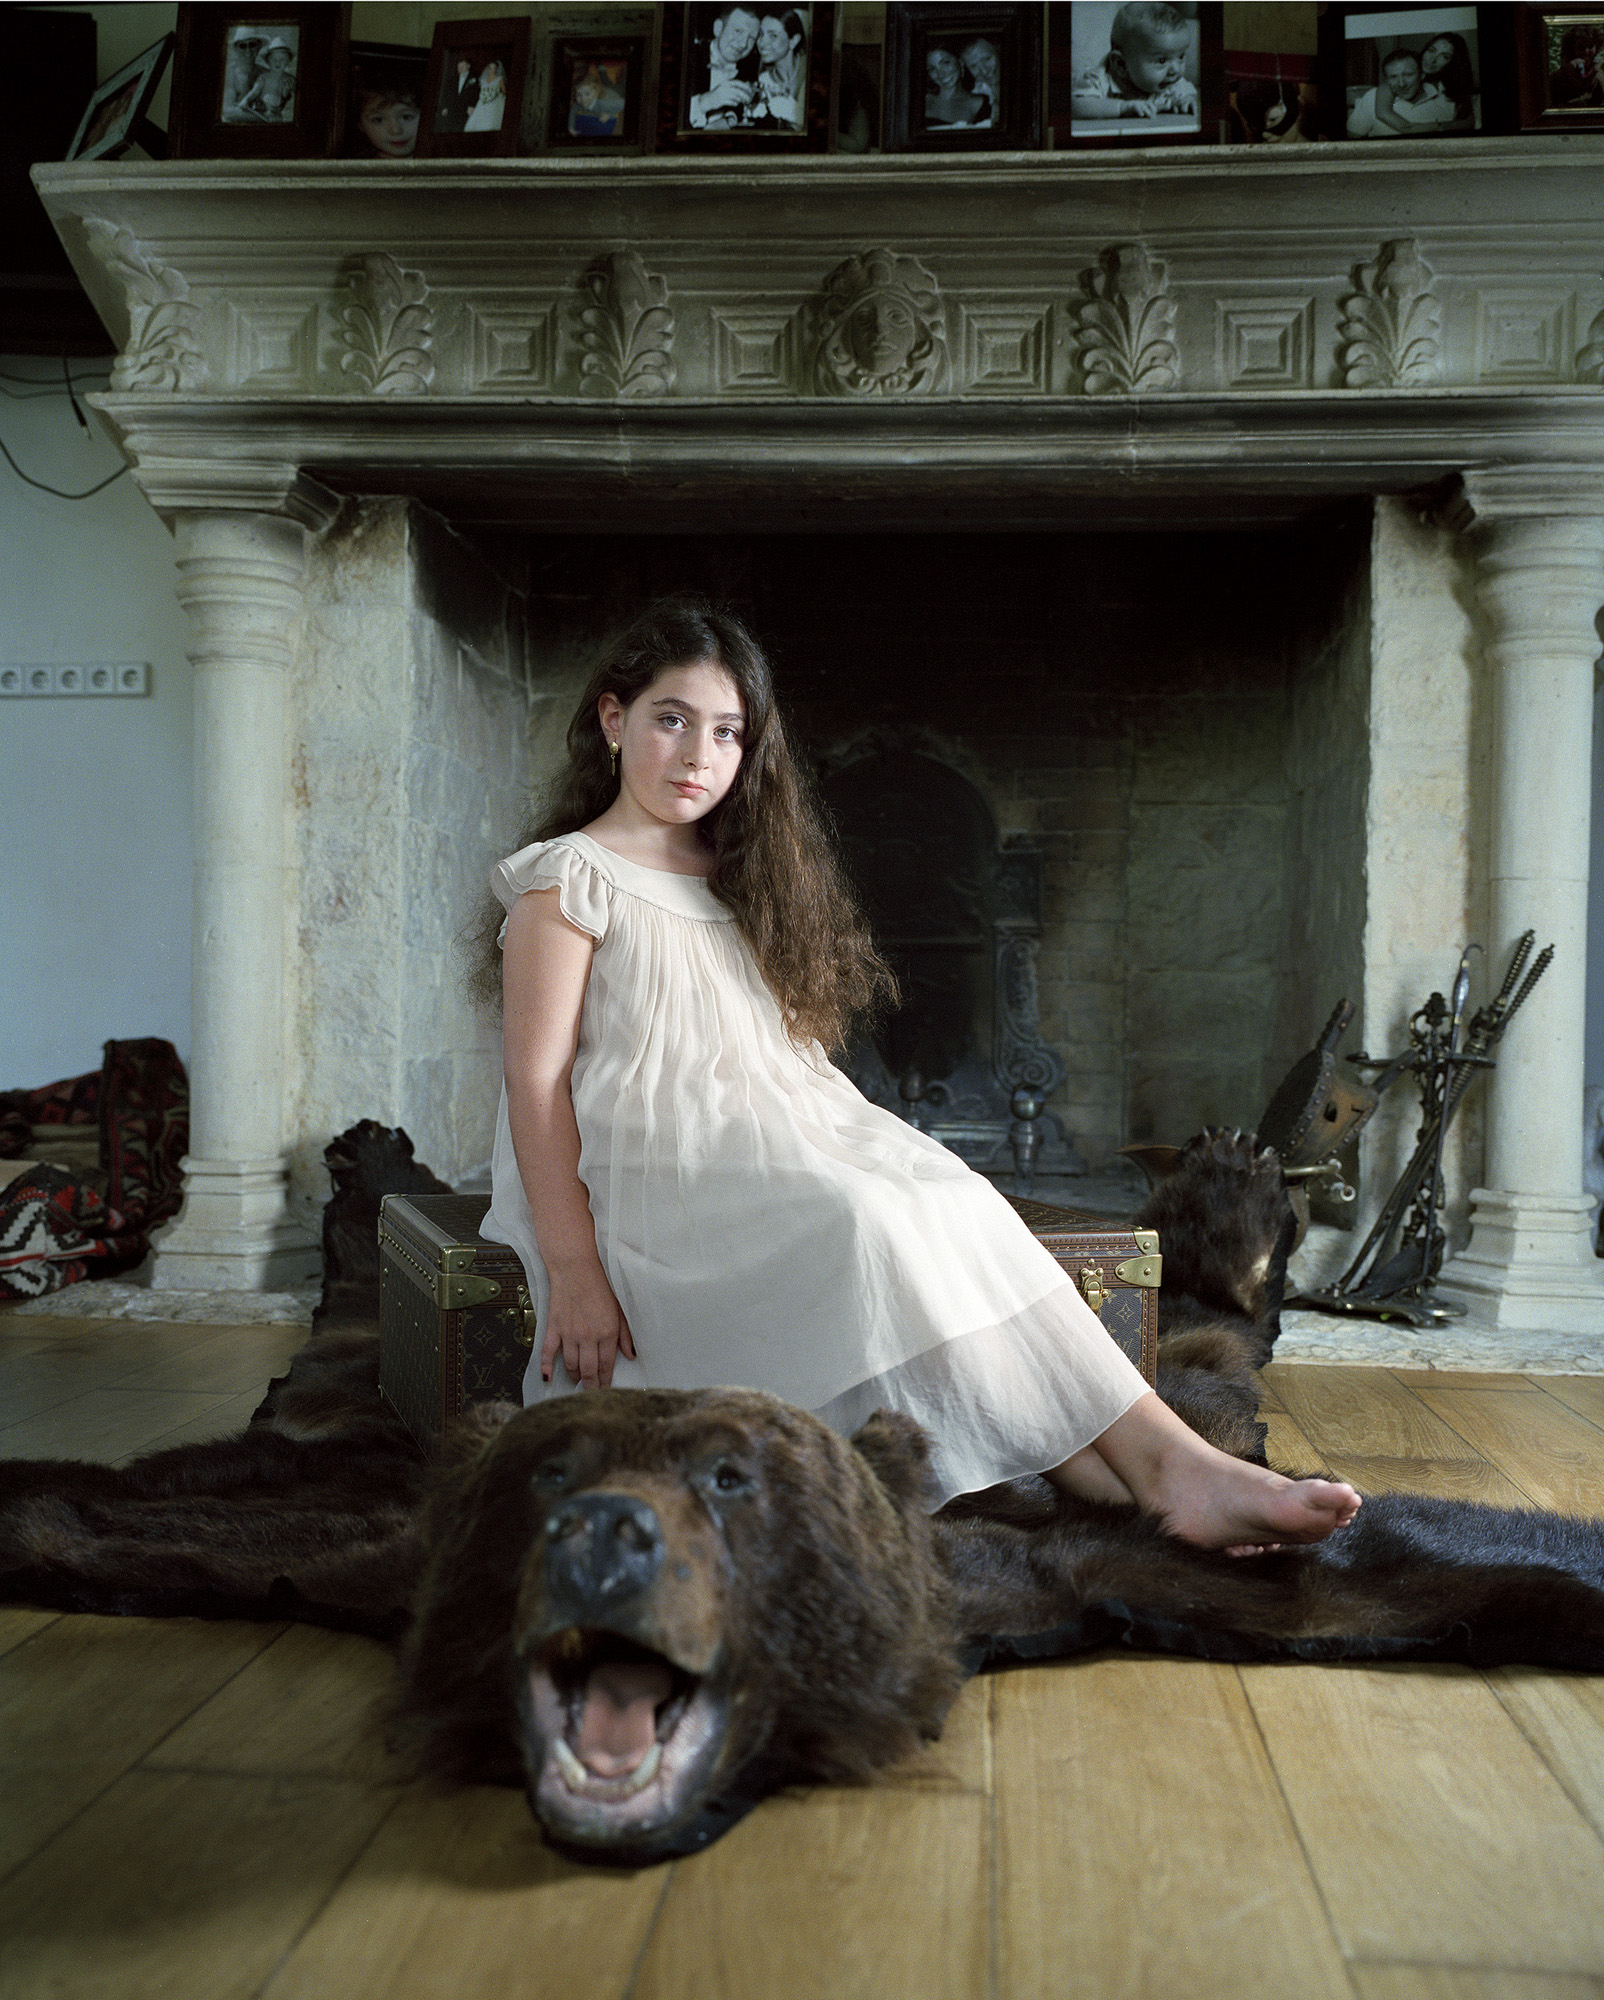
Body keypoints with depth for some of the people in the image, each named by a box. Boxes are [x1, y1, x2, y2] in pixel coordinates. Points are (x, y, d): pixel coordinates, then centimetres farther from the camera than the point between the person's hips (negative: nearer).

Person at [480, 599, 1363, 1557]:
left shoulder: (744, 881, 23)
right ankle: (1162, 1462, -34)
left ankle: (1164, 1466, -34)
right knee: (860, 1228, -31)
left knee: (962, 1215, -22)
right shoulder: (568, 879, 2)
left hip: (789, 1144, 6)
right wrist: (572, 1268, -16)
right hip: (657, 1170, -6)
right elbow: (537, 1078, -7)